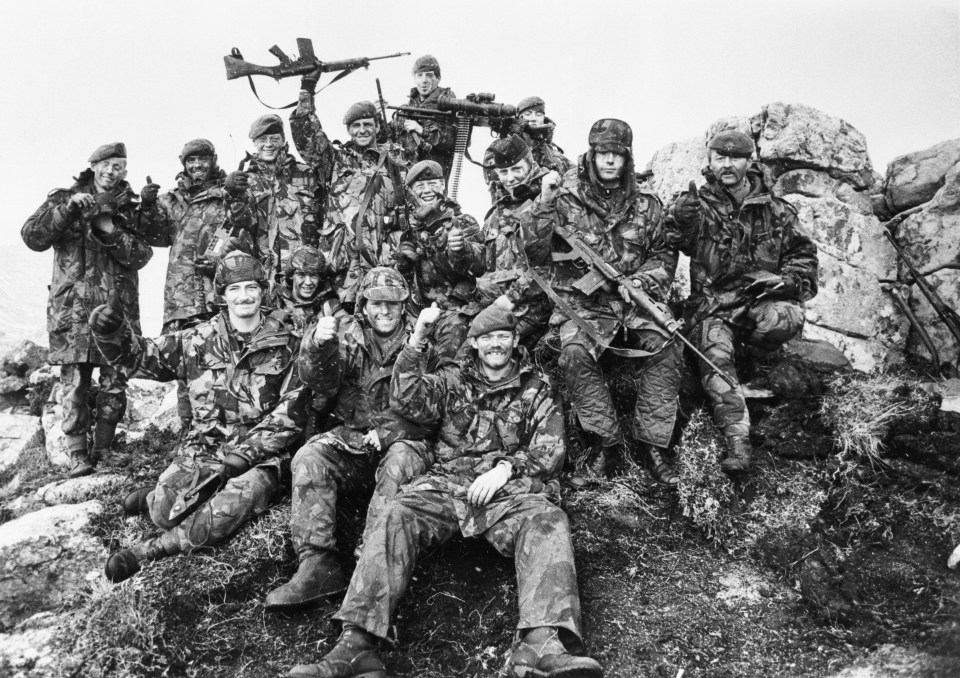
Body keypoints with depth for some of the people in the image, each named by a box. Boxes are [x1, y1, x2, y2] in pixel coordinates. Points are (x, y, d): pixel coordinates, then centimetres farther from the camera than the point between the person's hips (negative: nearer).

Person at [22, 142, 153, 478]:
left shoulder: (133, 206, 11)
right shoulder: (64, 198, 9)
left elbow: (141, 255, -1)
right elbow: (32, 237, -3)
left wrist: (109, 229, -15)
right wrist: (67, 209, -14)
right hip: (72, 307, -1)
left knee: (115, 385, 1)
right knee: (74, 384, -3)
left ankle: (103, 453, 13)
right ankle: (78, 456, 1)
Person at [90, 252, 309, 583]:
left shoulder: (286, 344, 1)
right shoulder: (200, 339, 7)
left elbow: (292, 411, -4)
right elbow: (141, 357, 12)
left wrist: (247, 452, -14)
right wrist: (111, 333, -10)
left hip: (261, 454, -2)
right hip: (204, 446, 2)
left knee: (237, 504, -33)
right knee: (164, 511, -23)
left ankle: (149, 550, -17)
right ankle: (157, 497, 15)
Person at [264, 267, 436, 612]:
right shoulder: (347, 334, 7)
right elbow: (321, 383, -10)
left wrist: (387, 432, -19)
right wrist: (319, 347, -31)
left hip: (404, 437, -2)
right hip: (351, 434, 3)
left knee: (400, 465, -34)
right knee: (308, 459, -24)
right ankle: (318, 564, -31)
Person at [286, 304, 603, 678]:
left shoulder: (537, 389, 17)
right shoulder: (453, 383, 21)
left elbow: (551, 450, 7)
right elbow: (407, 401, 3)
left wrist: (506, 467, -11)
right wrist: (417, 337, -5)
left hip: (512, 488, -1)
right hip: (448, 483, 1)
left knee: (547, 522, -34)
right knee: (396, 516, -28)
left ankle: (542, 645, -55)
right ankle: (356, 641, -40)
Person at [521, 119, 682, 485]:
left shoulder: (646, 204, 8)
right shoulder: (566, 200, 1)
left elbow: (666, 254, 13)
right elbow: (536, 253, -5)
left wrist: (640, 281, -6)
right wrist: (544, 203, -15)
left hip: (636, 300, 2)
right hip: (582, 303, -2)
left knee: (664, 347, -26)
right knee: (575, 353, -32)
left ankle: (654, 445, -15)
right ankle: (606, 442, -18)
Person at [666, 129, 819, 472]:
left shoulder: (775, 209, 11)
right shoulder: (700, 206, 7)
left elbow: (804, 253, 16)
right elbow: (675, 241, -11)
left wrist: (788, 279, -5)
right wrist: (681, 218, -34)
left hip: (761, 298, 1)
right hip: (713, 303, -1)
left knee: (786, 318, -33)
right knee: (715, 356, -28)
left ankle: (750, 353, 1)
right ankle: (737, 438, -31)